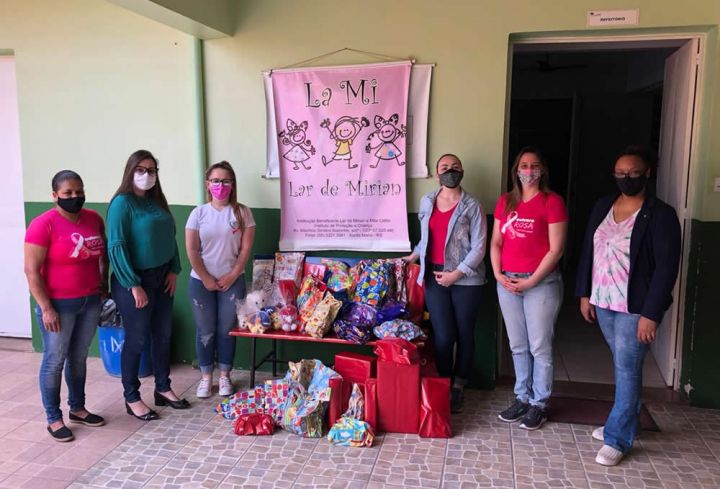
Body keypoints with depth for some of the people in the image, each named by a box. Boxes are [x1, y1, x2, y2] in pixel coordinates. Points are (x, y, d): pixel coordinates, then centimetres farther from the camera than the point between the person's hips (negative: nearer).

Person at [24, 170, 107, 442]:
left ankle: (78, 408, 32)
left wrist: (104, 282, 11)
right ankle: (53, 418, 19)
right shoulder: (43, 224, -15)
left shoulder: (94, 219, 3)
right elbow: (31, 271, -15)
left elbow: (103, 253, 18)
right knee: (55, 361, 6)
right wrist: (46, 308, -17)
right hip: (59, 304, -5)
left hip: (90, 301, 6)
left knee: (79, 357, 17)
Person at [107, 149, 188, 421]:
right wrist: (133, 285, -19)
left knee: (163, 336, 14)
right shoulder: (122, 203, -12)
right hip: (134, 280, -7)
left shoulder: (157, 201, 9)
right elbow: (116, 247, -17)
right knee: (136, 340, 3)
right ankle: (131, 398, 17)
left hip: (161, 278, 7)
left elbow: (170, 237, 13)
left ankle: (163, 389, 28)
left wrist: (174, 270, 3)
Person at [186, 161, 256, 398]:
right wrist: (206, 279, -8)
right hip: (201, 282, 1)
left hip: (232, 281, 0)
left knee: (227, 330, 8)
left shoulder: (242, 212, -3)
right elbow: (191, 250, -3)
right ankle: (206, 376, 24)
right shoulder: (198, 213, -2)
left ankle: (224, 376, 23)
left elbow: (246, 248, -4)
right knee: (205, 331, 9)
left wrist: (232, 276, -9)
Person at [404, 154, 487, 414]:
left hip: (466, 279, -2)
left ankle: (458, 388, 23)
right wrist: (416, 254, 17)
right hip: (435, 276, 2)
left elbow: (478, 247, -7)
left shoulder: (472, 206, -3)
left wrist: (457, 273, -13)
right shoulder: (426, 201, 9)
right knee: (443, 336, -3)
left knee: (464, 334, 7)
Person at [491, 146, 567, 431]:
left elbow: (555, 250, -10)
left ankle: (539, 404, 17)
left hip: (541, 282, -5)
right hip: (507, 282, 5)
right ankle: (522, 397, 27)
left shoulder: (552, 201, -6)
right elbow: (496, 242, 11)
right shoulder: (506, 201, 10)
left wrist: (531, 281, -13)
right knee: (518, 345, 14)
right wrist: (498, 274, -3)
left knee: (540, 347, 3)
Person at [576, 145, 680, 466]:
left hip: (636, 307, -5)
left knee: (627, 369, -1)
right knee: (622, 365, 18)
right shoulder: (603, 206, 7)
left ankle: (617, 439, 9)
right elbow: (588, 251, 11)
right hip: (603, 301, 6)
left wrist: (650, 313, -18)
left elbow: (666, 268, -14)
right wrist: (585, 294, 8)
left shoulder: (660, 215, -11)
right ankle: (627, 420, 33)